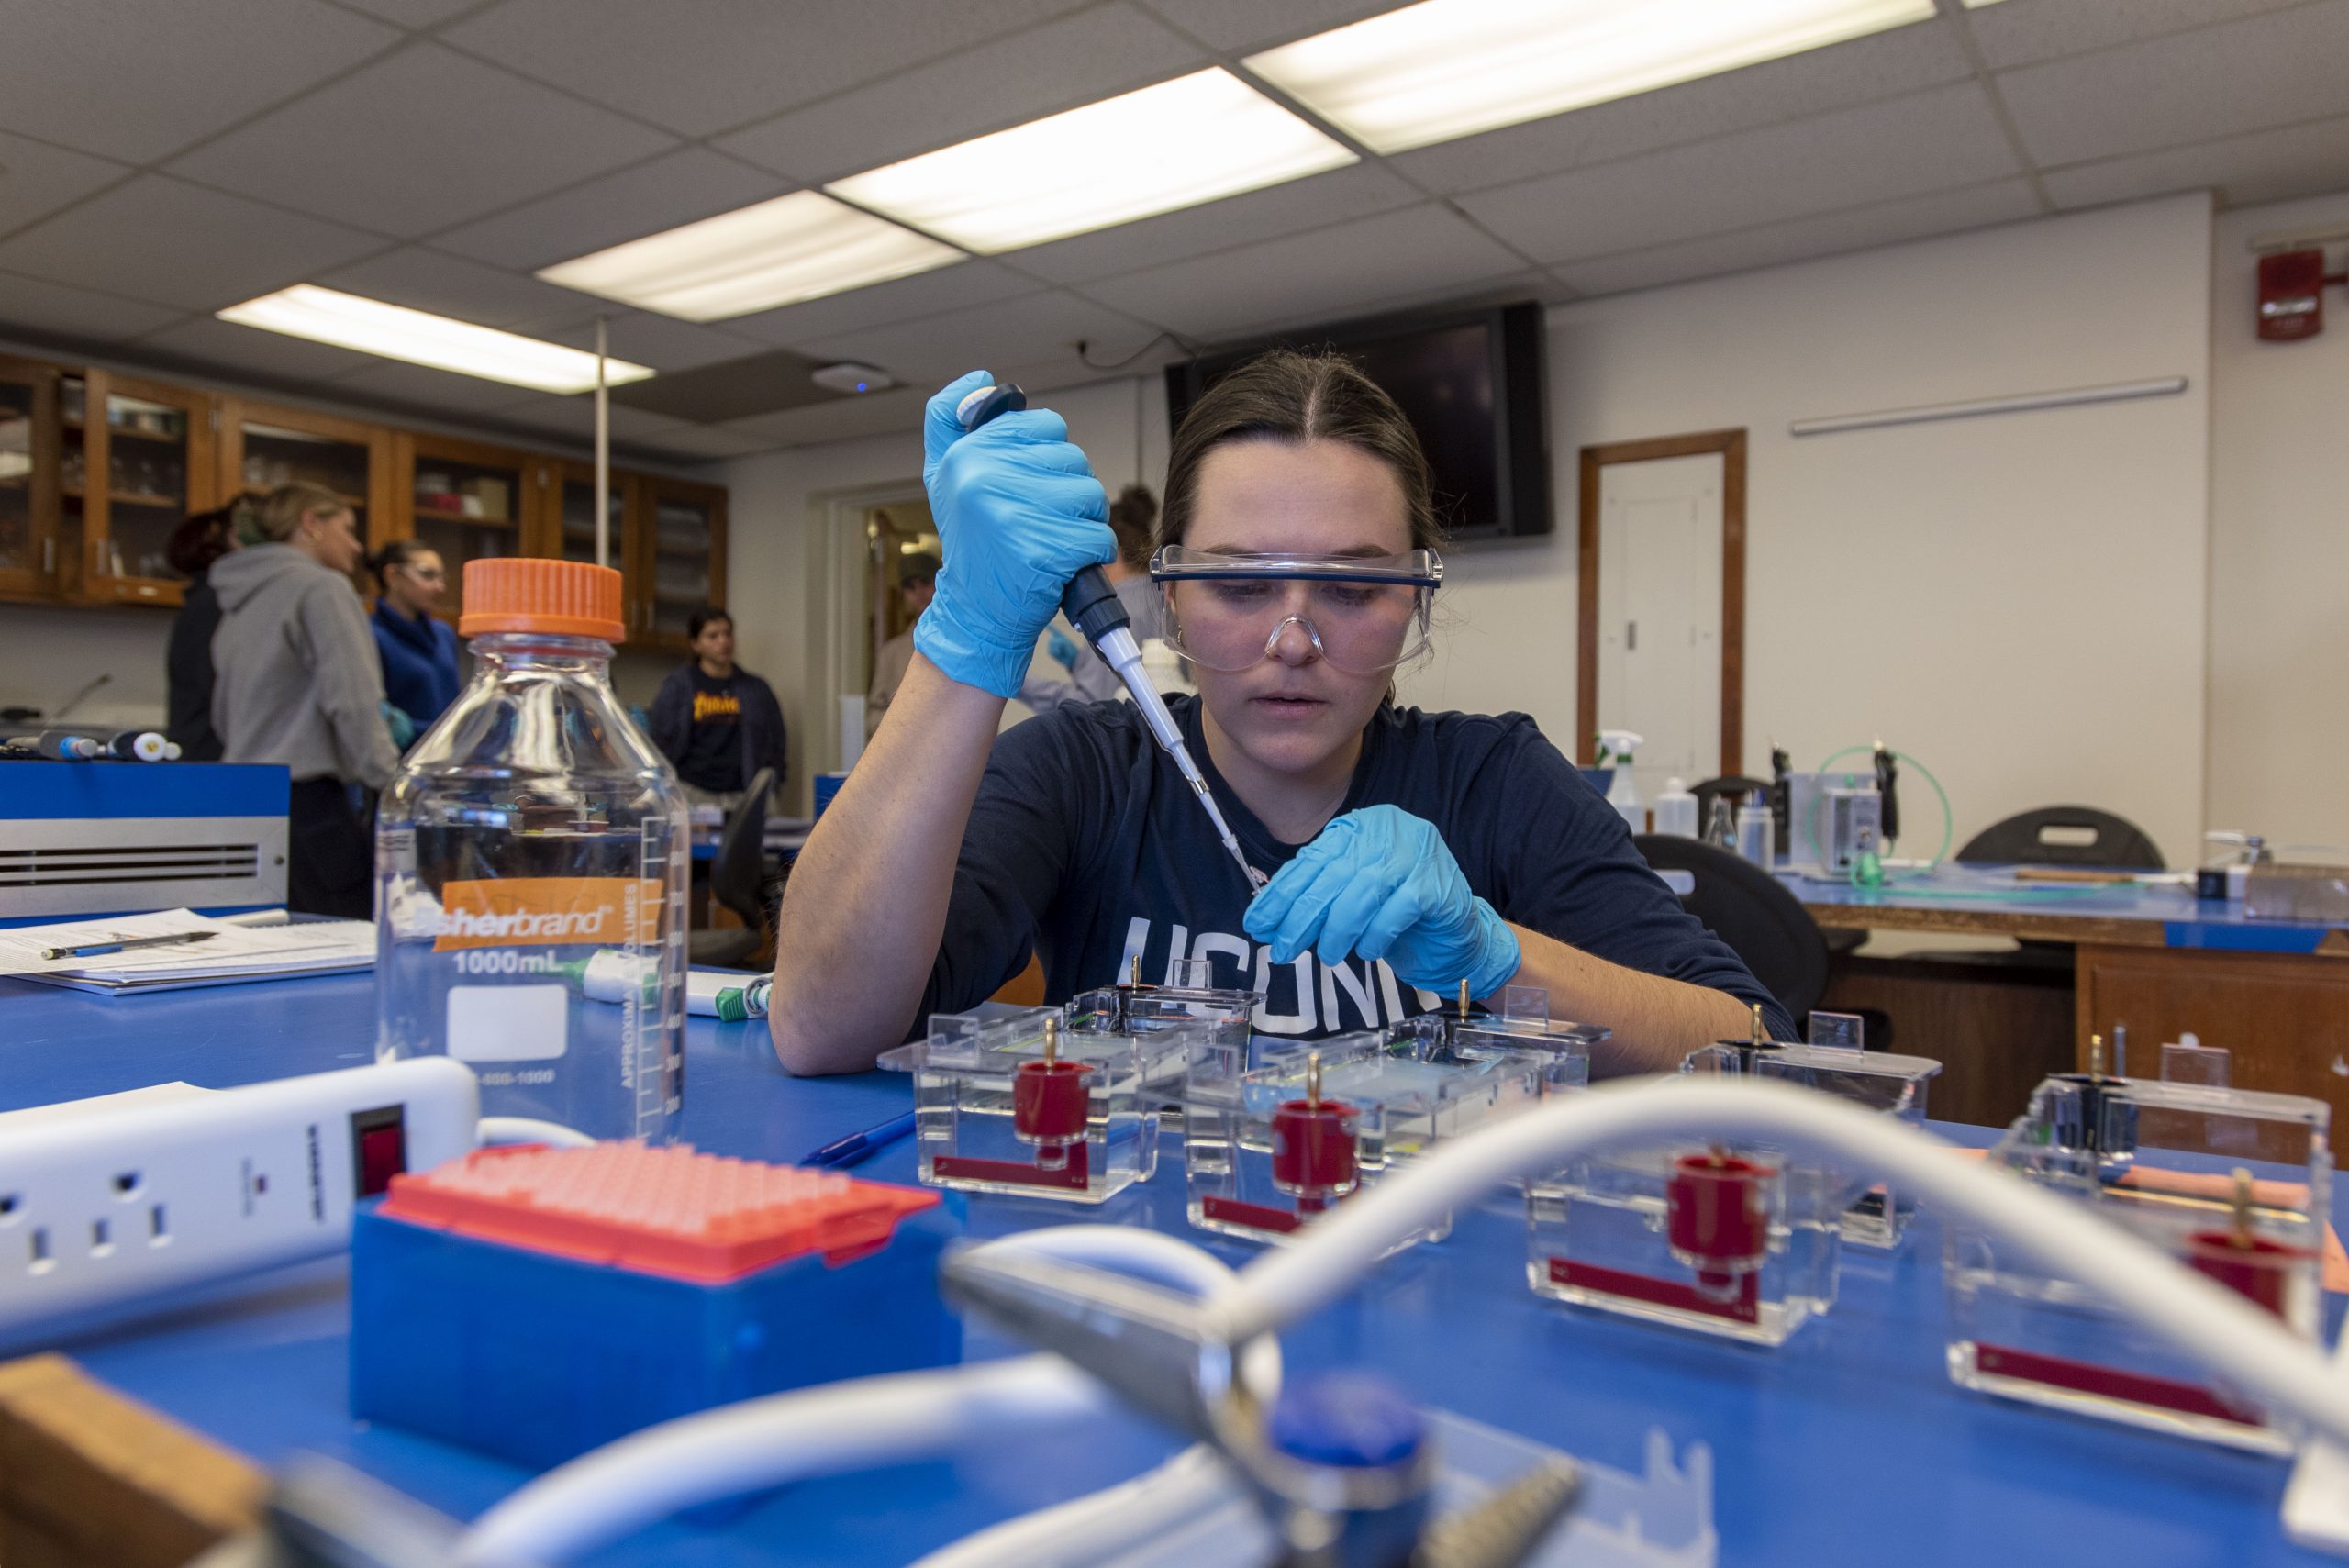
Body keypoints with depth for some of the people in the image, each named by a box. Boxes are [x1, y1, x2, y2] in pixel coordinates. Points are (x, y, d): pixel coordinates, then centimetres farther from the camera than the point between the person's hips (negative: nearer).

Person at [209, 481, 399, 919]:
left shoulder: (239, 605, 20)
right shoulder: (323, 588, -5)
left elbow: (223, 718, 26)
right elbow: (353, 701, -15)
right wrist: (395, 788, -15)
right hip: (306, 801, -9)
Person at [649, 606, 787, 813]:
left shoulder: (757, 690, 15)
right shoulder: (678, 685, 10)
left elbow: (775, 747, 15)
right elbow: (662, 740, 8)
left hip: (740, 796, 1)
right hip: (692, 793, -1)